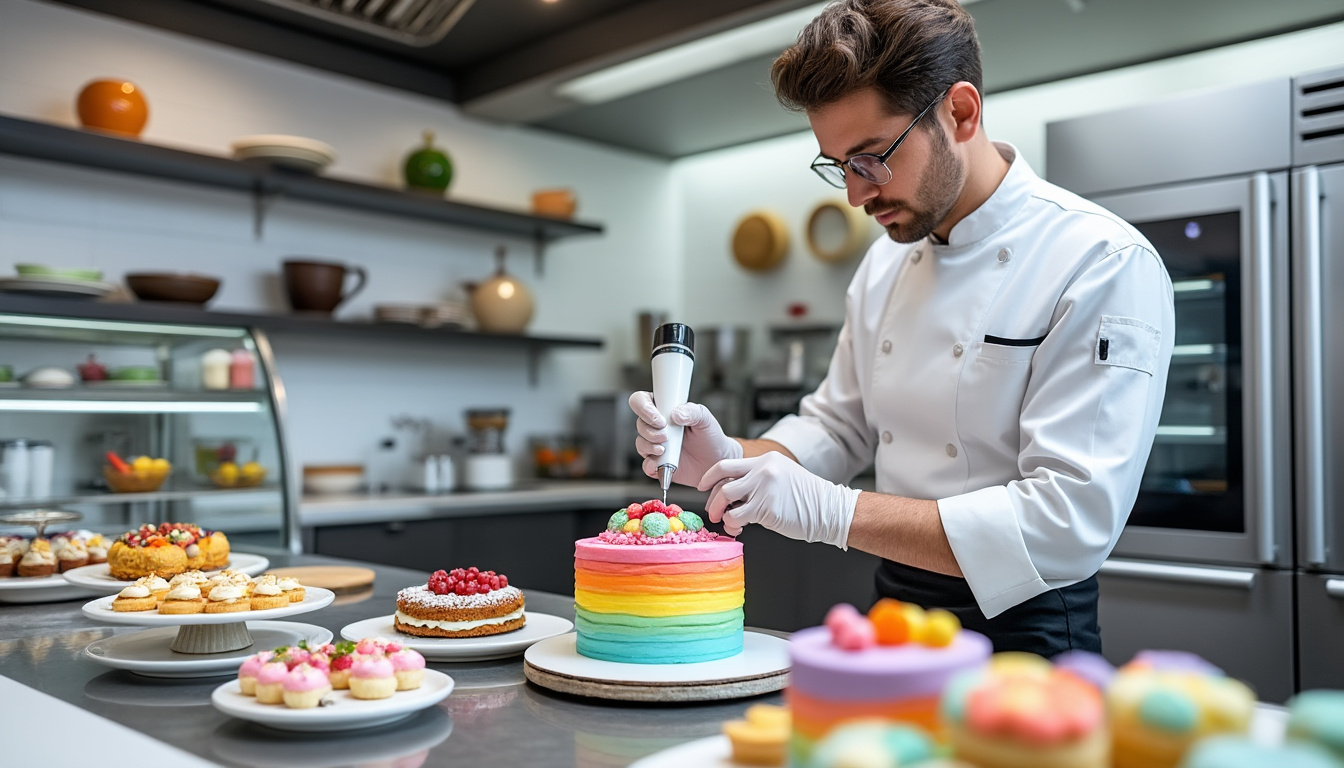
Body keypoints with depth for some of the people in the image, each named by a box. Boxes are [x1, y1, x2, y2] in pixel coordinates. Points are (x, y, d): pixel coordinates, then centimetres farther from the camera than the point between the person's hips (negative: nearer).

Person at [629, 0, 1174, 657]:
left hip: (1017, 633, -4)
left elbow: (1070, 522, -25)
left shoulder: (1105, 265, -18)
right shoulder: (885, 265, 5)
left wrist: (832, 511, -28)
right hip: (893, 617, 5)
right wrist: (730, 460, -7)